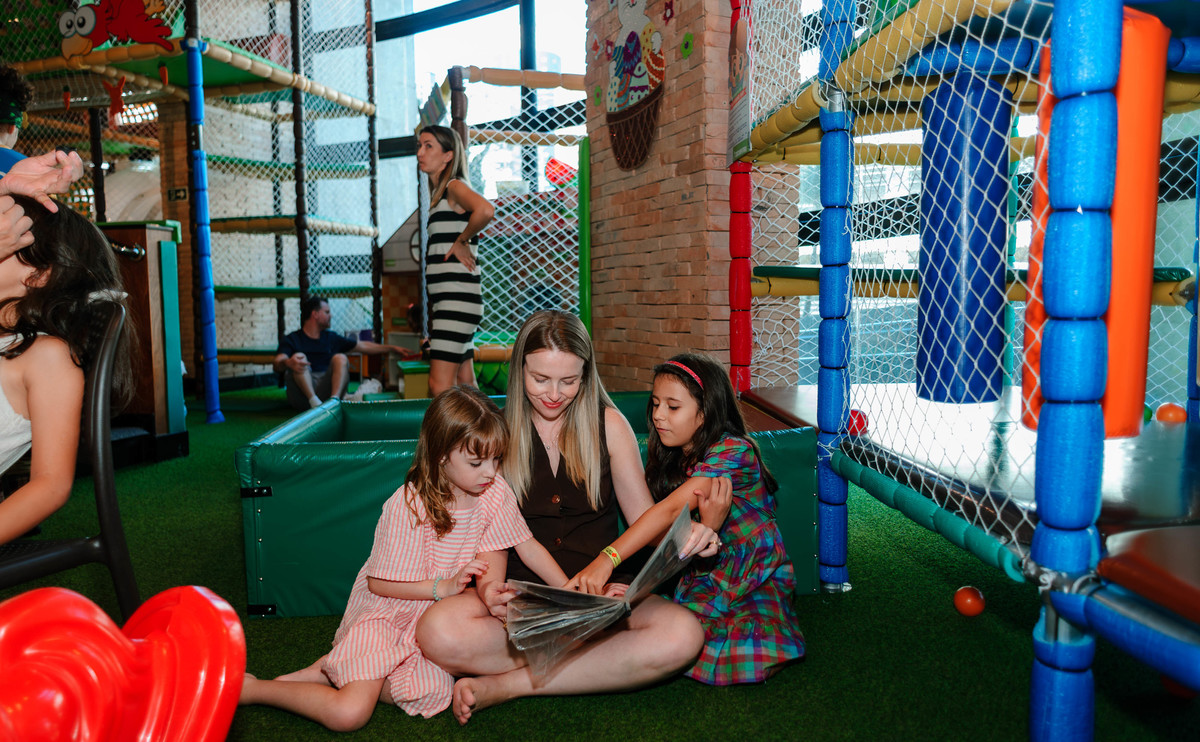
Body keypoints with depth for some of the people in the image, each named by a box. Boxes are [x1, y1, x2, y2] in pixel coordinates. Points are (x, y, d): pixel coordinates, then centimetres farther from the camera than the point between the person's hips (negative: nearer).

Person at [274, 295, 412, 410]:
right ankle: (314, 401, -39)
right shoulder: (291, 339, 7)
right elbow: (278, 364, -10)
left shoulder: (331, 338, 22)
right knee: (299, 358, -25)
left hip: (326, 389, 3)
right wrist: (288, 363, -36)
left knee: (340, 358, -18)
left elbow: (363, 346, 28)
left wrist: (392, 348, 27)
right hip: (301, 393, -3)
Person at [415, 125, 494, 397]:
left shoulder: (454, 186, -6)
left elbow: (485, 210, -30)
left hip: (457, 297, -10)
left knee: (440, 386, -12)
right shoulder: (438, 193, 20)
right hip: (445, 300, 10)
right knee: (465, 384, 12)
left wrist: (461, 241, -14)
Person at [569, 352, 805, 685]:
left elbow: (672, 509, -30)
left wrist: (608, 559, -37)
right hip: (702, 576, 4)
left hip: (755, 577, -4)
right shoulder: (672, 460, 6)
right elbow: (666, 532, 2)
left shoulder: (733, 451, -19)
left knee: (749, 657, -31)